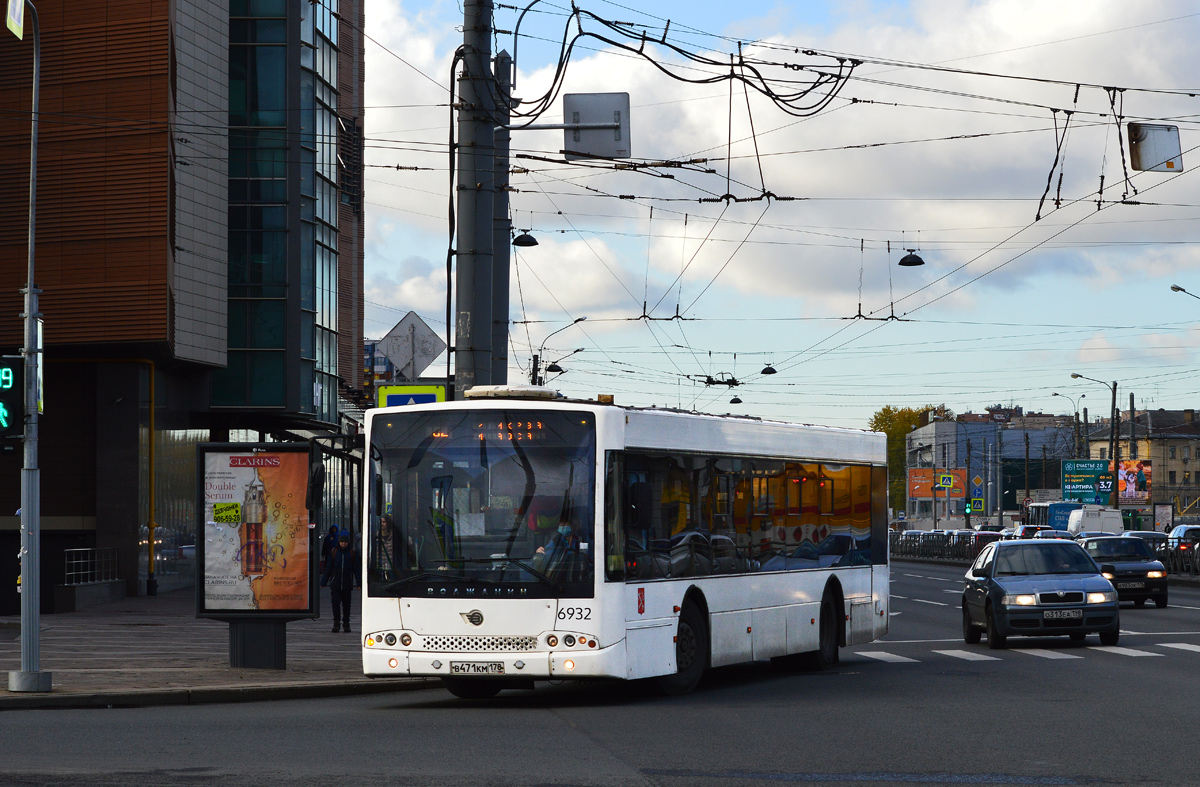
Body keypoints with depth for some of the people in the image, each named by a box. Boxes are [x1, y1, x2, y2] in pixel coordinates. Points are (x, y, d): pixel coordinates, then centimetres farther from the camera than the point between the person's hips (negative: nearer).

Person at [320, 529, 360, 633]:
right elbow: (328, 568, 8)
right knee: (336, 603, -8)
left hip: (347, 585, 0)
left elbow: (356, 569, 5)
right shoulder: (334, 552, 3)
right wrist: (323, 582, 5)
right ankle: (336, 623, 1)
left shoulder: (352, 553, 3)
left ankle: (346, 624, 18)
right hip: (335, 584, 0)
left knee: (346, 604, 7)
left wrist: (359, 583, -2)